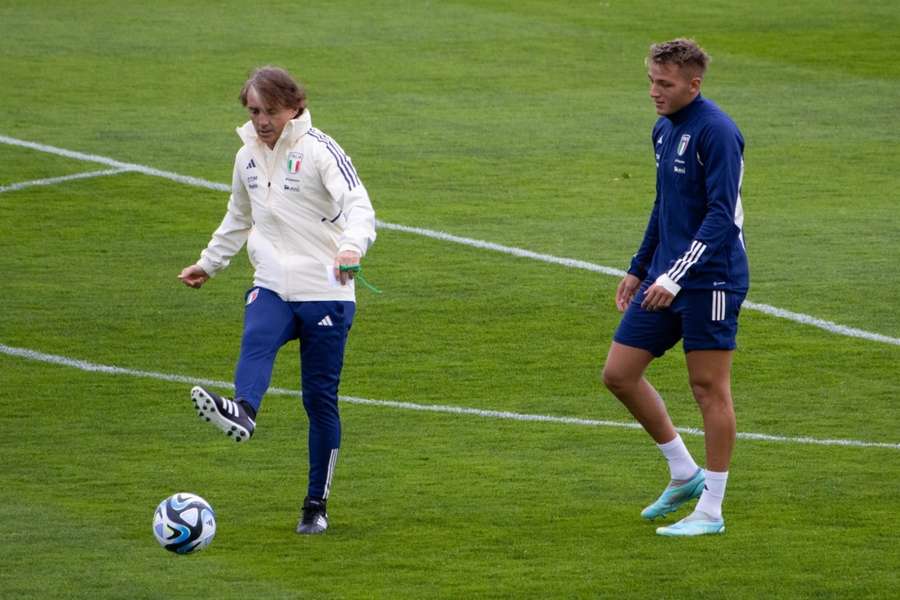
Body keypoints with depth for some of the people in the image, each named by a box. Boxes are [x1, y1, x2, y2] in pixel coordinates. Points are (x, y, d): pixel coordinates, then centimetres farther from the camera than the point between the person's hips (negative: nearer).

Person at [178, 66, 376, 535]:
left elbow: (358, 204, -22)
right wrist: (209, 263, 38)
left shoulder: (319, 150, -8)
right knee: (256, 339, -31)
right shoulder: (248, 157, 12)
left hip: (325, 292, -4)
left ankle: (317, 504, 10)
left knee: (320, 398, 1)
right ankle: (243, 412, -61)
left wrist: (353, 244, -42)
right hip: (271, 287, 4)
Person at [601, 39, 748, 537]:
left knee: (709, 388, -3)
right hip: (664, 278, 9)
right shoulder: (664, 130, 12)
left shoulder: (716, 132, -15)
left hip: (710, 279, -9)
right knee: (619, 374, 6)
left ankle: (711, 511, 5)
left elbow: (722, 216, -21)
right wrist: (639, 268, 24)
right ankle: (684, 474, 20)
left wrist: (675, 277, -26)